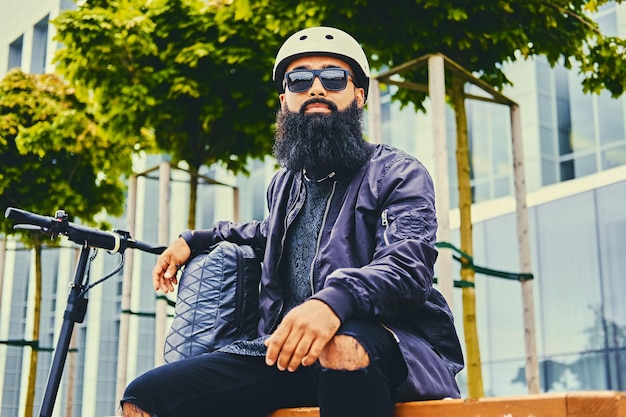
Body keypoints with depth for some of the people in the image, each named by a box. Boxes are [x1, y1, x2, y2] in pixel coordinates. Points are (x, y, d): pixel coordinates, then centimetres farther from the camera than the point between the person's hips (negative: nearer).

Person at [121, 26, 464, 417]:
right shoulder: (285, 184, 20)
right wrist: (194, 239, 35)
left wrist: (334, 300, -38)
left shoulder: (397, 173, -1)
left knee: (341, 346, -42)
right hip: (291, 353, 5)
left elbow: (407, 266, -19)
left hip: (390, 348, -5)